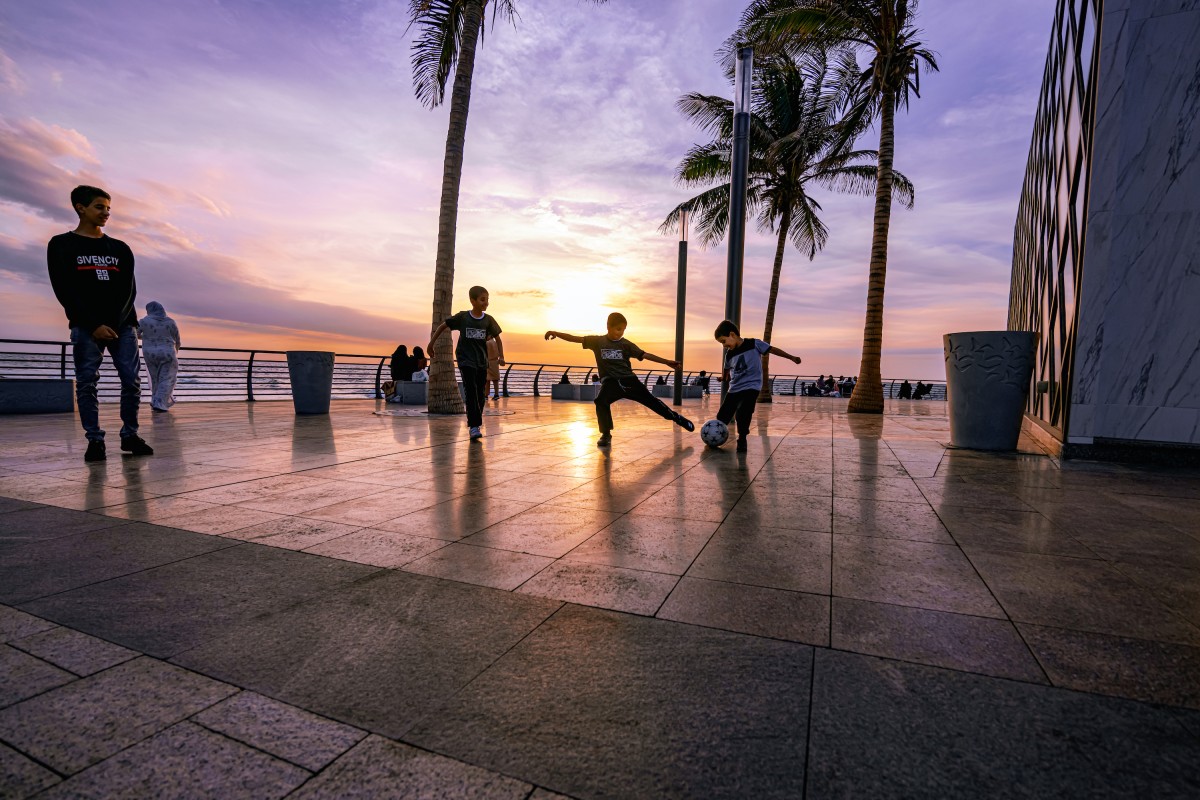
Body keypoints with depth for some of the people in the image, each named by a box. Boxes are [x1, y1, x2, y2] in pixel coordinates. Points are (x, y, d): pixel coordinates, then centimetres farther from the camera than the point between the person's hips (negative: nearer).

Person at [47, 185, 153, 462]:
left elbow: (129, 290, 8)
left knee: (132, 381, -5)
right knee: (87, 384, -4)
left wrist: (116, 323, -7)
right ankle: (95, 440, 0)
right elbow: (65, 291, -2)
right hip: (86, 327, -2)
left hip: (123, 324, 2)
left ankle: (130, 436, 3)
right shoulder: (62, 245, 7)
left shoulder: (120, 248, 16)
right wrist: (94, 325, -12)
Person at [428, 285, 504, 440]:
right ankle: (474, 427, -19)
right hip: (465, 360, -3)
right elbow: (443, 326, 7)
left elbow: (497, 338, 8)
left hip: (482, 362, 3)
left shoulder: (488, 320, 1)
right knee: (471, 390, -16)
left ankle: (475, 422, 21)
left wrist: (501, 357, -3)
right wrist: (431, 343, 7)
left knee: (480, 394, 5)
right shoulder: (462, 317, -4)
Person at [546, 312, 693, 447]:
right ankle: (606, 435, -11)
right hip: (610, 382, -1)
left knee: (651, 400, 3)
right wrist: (556, 333, -14)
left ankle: (677, 418, 21)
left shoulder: (626, 344, 3)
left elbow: (645, 355, 1)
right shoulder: (597, 341, 1)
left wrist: (667, 362, -3)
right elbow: (575, 338, -3)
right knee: (601, 402, -27)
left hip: (629, 380, 1)